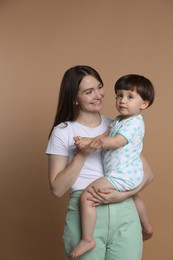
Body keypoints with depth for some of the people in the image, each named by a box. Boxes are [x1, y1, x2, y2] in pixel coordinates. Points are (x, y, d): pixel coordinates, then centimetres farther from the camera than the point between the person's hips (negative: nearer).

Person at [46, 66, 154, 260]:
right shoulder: (63, 131, -1)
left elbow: (148, 173, 4)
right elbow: (57, 189, -5)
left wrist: (122, 195, -13)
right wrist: (82, 154, -15)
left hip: (125, 214, 3)